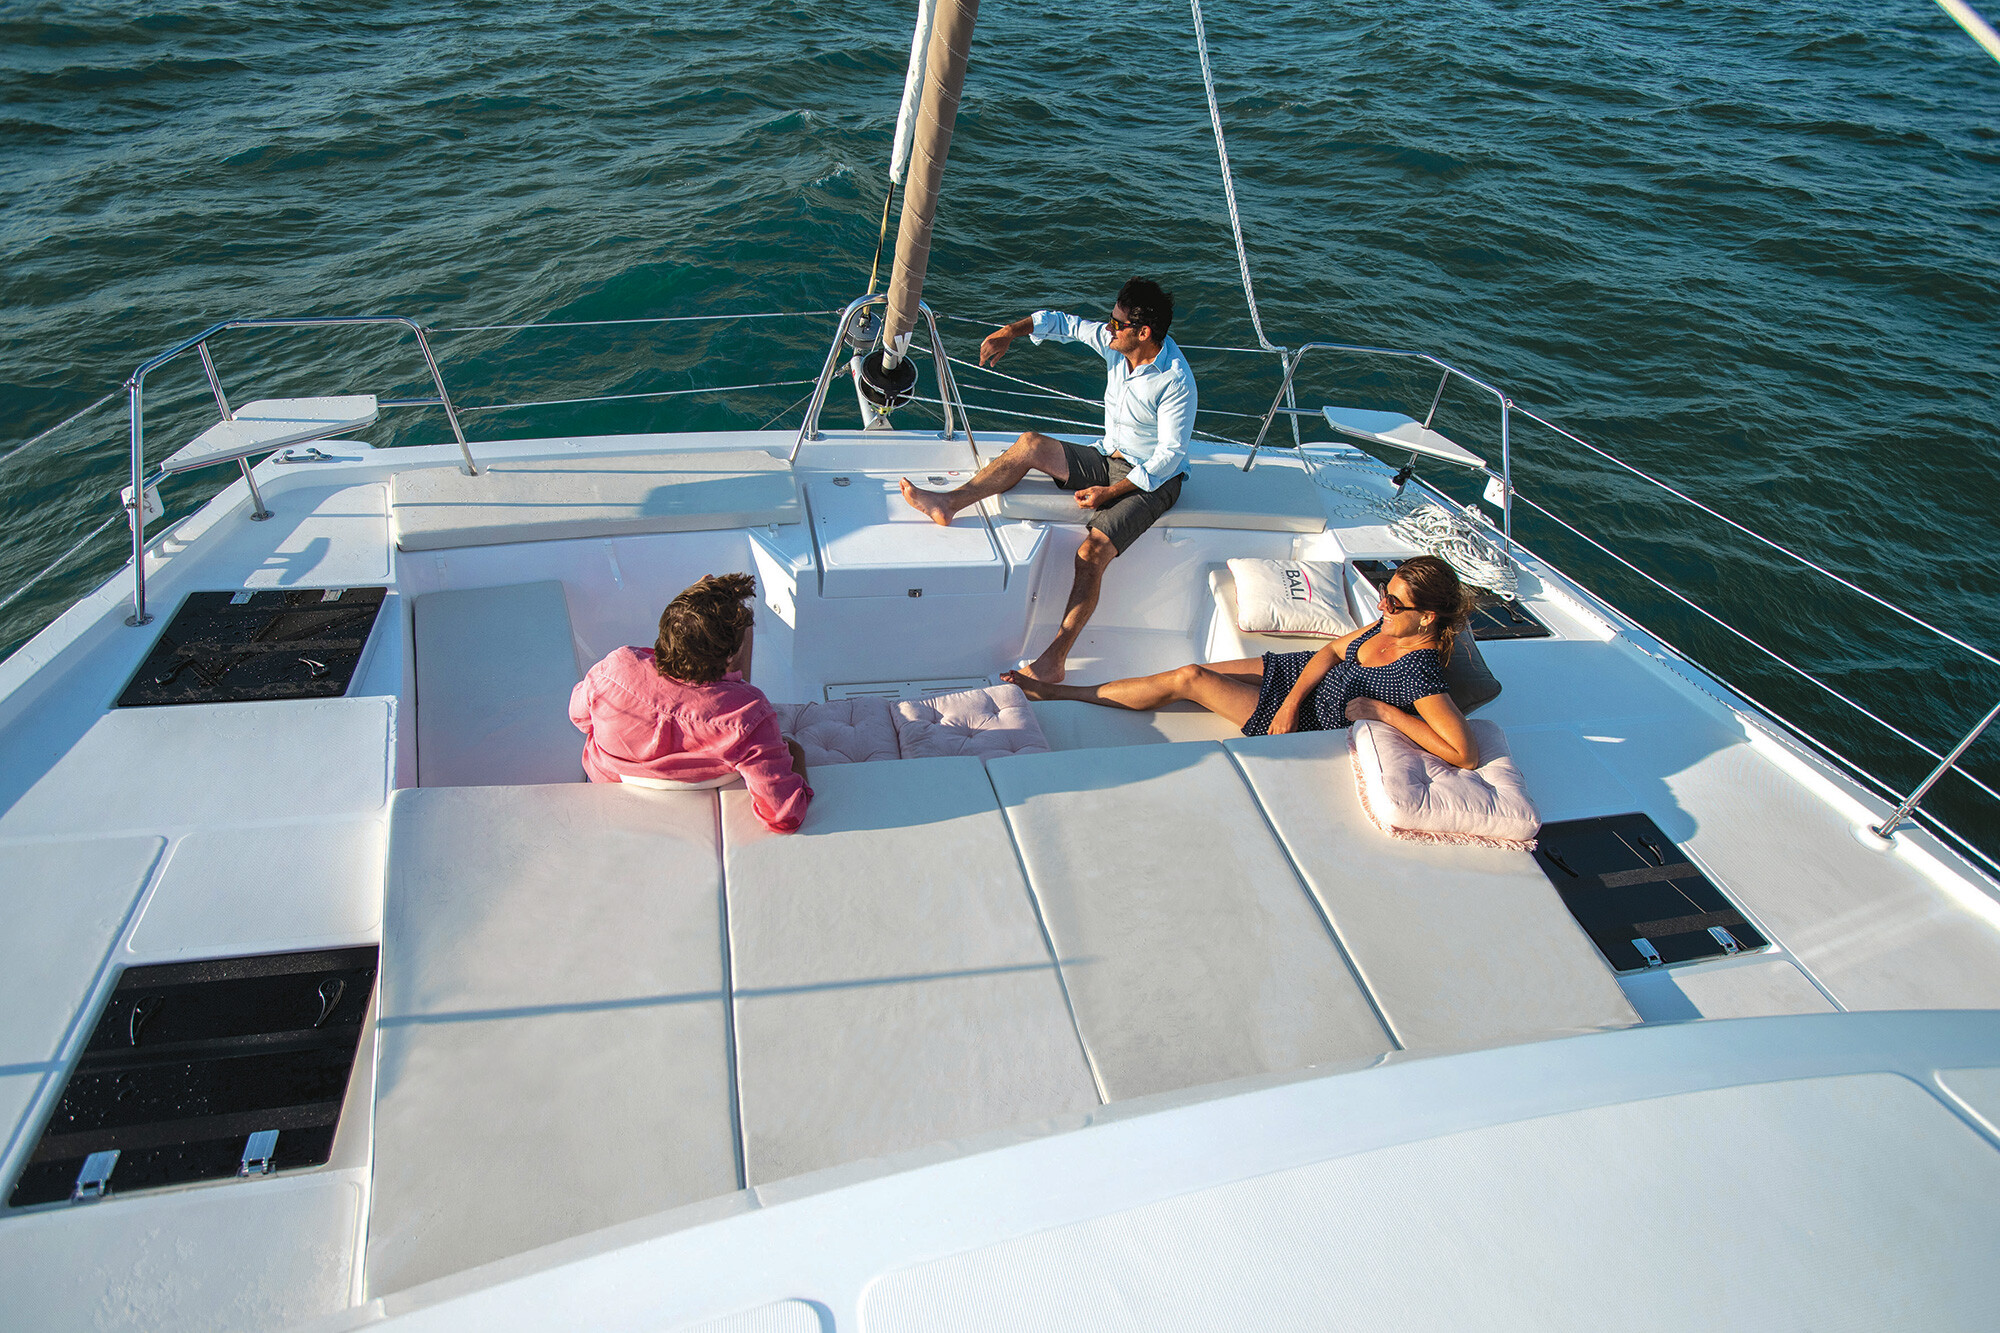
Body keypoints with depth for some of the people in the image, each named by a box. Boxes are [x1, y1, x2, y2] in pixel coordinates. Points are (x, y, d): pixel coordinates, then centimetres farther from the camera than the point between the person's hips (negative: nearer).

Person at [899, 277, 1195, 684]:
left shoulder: (1176, 382, -24)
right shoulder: (1114, 342, -4)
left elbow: (1170, 454, -22)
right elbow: (1063, 323, 9)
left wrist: (1110, 492, -24)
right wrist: (1009, 332, -4)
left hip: (1153, 480, -8)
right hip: (1109, 457, 8)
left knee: (1091, 553, -28)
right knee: (1031, 444, -11)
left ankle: (1053, 660, -32)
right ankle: (948, 503, -15)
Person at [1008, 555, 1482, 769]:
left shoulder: (1420, 672, -31)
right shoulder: (1393, 624, -7)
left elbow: (1466, 754, -38)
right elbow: (1334, 650, 2)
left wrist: (1383, 710, -29)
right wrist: (1292, 700, -14)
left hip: (1318, 717, -7)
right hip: (1300, 675, 7)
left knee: (1189, 678, -11)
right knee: (1191, 673, -3)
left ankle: (1057, 692, 2)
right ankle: (1053, 688, 6)